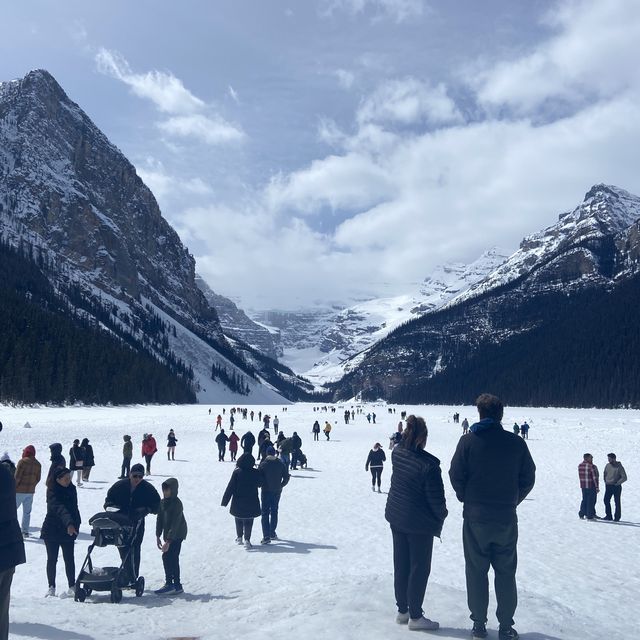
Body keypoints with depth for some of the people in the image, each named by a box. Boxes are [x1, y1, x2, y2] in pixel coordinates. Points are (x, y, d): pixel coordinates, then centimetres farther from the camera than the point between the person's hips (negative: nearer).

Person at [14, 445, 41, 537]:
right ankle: (25, 531, 12)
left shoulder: (22, 461, -13)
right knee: (27, 512, 11)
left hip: (19, 491, -5)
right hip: (30, 492, 6)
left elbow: (17, 477, -14)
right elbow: (38, 478, 9)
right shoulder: (38, 464, 5)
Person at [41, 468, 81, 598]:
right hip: (52, 531, -4)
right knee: (52, 559, 6)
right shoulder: (53, 493, -17)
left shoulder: (71, 489, 3)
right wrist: (69, 523, -47)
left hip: (69, 530, 4)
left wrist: (77, 524, 8)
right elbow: (60, 509, -33)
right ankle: (51, 587, 16)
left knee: (69, 559, -2)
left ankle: (72, 587, -1)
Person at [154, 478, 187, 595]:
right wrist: (158, 536, 6)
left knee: (167, 557, -14)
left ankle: (169, 584, -9)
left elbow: (175, 524, -22)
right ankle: (177, 585, 16)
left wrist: (168, 541, -25)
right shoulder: (162, 502, 6)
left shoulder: (177, 504, -19)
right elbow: (159, 519, 11)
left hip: (177, 535, -8)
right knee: (173, 559, 10)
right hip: (168, 535, 8)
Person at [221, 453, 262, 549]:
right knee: (248, 522, 7)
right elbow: (260, 483, 9)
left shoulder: (237, 472, -14)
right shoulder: (256, 473, -10)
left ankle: (239, 537, 30)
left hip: (238, 503, 0)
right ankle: (247, 540, -1)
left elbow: (230, 488, -11)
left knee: (239, 520, 19)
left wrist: (225, 501, -5)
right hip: (251, 503, 0)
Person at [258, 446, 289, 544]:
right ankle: (272, 533, 24)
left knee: (265, 513, 0)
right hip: (277, 492, 3)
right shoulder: (280, 464, -2)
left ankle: (266, 536, -8)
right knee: (274, 512, 17)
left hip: (266, 491, -3)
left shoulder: (263, 464, -10)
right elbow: (286, 477, 1)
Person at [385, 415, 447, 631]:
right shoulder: (428, 464, -25)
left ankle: (402, 610, 28)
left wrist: (404, 434, 5)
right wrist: (441, 516, -1)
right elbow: (436, 498, -18)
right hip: (420, 523, -7)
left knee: (401, 565, 17)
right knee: (419, 568, 7)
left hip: (396, 516, 7)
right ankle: (415, 617, 16)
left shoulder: (397, 453, -7)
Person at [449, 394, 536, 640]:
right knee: (505, 572, 13)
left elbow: (456, 475, -7)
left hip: (475, 518, -1)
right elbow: (528, 478, 1)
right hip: (507, 519, 1)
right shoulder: (516, 443, -3)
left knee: (476, 571, 11)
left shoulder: (468, 441, -8)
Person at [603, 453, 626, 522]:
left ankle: (617, 517, 8)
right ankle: (608, 516, 11)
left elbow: (624, 478, -11)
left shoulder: (619, 467, -9)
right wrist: (606, 482, 9)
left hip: (616, 487, -5)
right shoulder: (607, 465, 6)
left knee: (617, 502, 1)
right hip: (608, 486, 5)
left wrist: (617, 483, -14)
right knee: (606, 500, 1)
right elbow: (604, 474, 19)